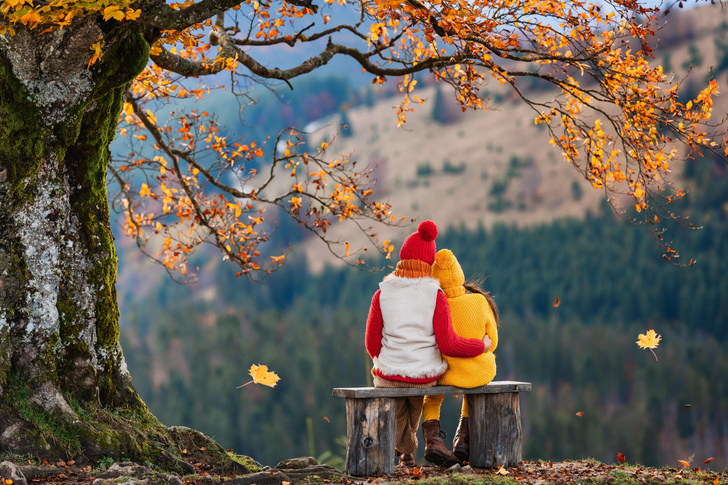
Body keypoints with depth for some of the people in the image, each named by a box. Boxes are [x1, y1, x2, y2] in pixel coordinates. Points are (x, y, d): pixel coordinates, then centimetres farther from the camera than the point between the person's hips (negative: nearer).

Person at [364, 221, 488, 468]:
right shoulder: (436, 296, -10)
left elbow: (372, 344, 0)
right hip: (427, 377, 0)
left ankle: (406, 449, 41)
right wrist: (481, 345, 3)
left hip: (389, 374, 0)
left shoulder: (382, 295, -6)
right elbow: (448, 345, -14)